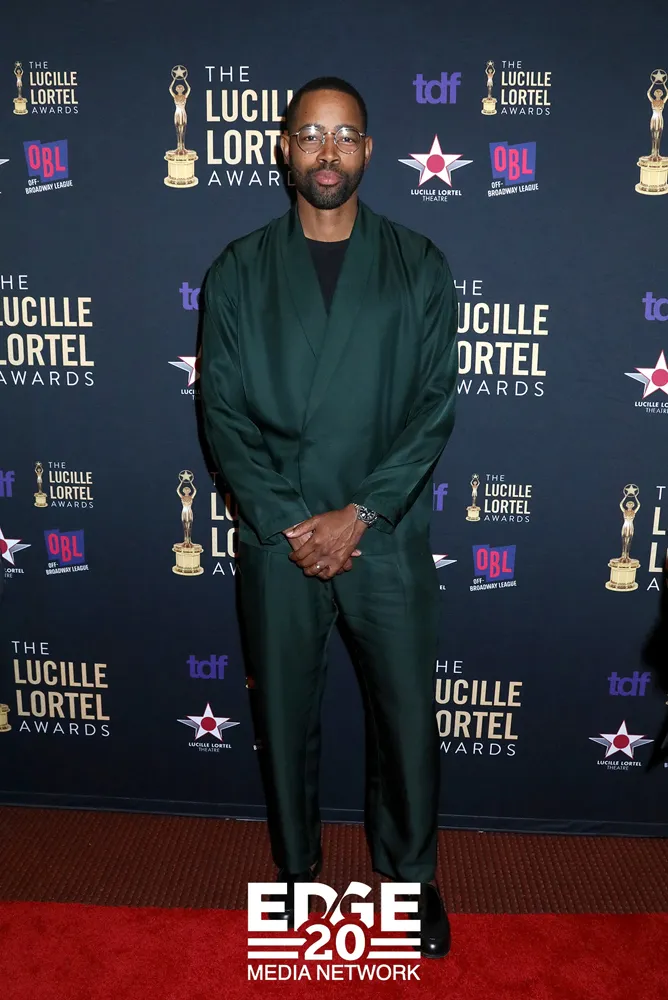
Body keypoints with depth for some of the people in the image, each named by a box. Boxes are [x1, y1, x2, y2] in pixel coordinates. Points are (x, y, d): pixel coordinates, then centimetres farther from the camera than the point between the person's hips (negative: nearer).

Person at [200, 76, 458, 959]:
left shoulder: (418, 266, 2)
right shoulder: (240, 271, 3)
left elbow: (436, 405, -4)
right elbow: (222, 411, -2)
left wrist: (360, 514, -13)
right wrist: (289, 523, -11)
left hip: (387, 534, 0)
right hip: (277, 538, 1)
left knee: (408, 717, 9)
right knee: (284, 714, 14)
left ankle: (409, 872, 34)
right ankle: (295, 866, 38)